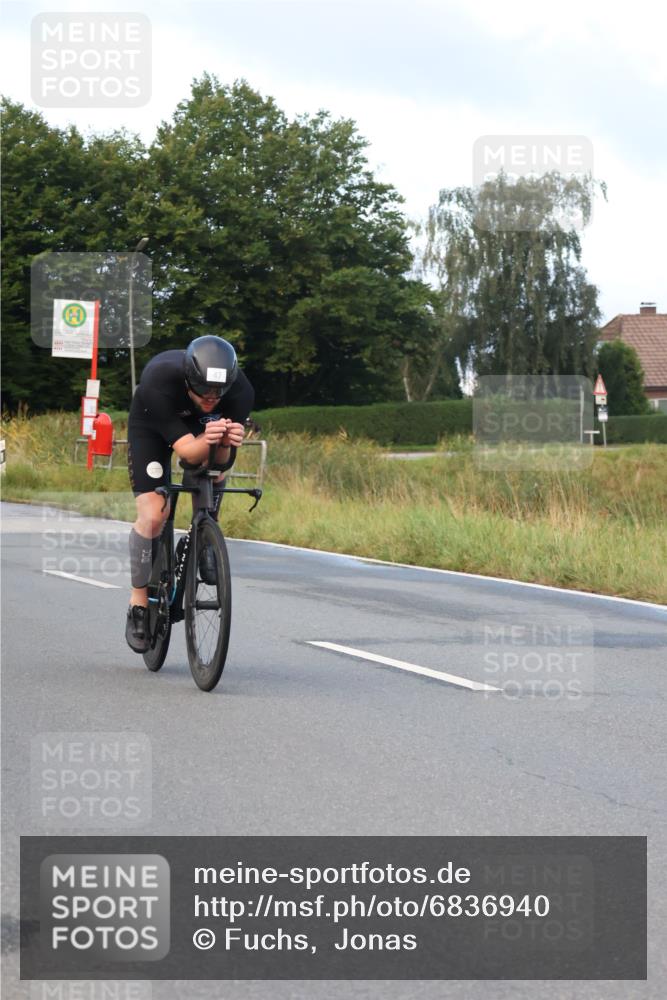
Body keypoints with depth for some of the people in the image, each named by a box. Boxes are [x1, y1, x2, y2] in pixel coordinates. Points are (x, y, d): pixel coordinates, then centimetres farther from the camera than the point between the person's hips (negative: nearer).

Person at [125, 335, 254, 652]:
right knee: (153, 515, -15)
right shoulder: (159, 381, -42)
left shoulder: (241, 391, -34)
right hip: (152, 425, -3)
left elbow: (221, 459, -30)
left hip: (201, 424, 3)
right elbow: (187, 451, -42)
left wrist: (227, 442, -52)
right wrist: (206, 441, -63)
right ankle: (139, 603, 2)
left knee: (215, 474, -25)